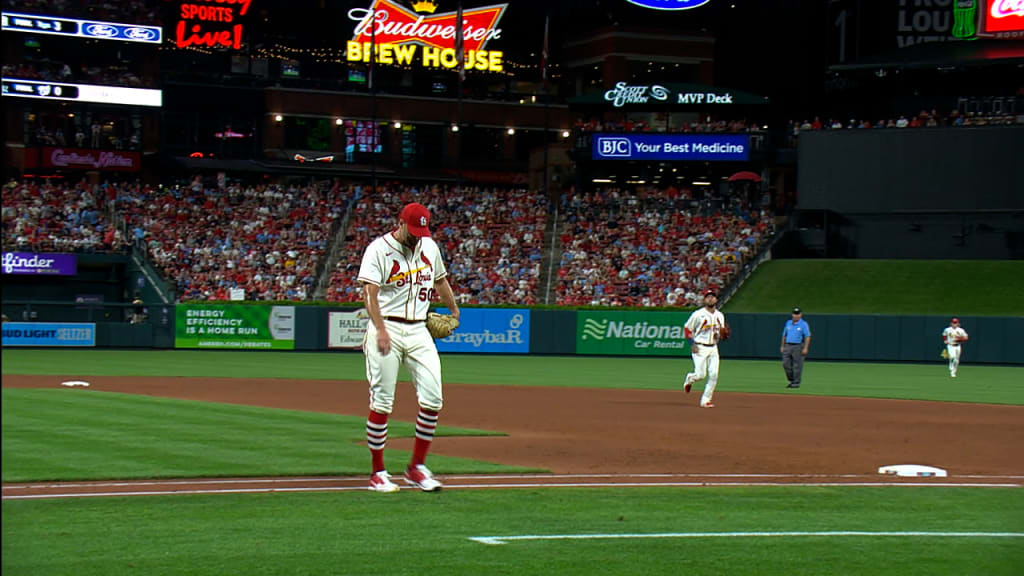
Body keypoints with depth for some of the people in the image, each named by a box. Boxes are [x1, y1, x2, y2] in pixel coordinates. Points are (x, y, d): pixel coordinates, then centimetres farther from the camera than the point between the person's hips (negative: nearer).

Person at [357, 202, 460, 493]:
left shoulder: (429, 247, 12)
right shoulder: (379, 249, -7)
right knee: (381, 402, -3)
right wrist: (381, 330, -29)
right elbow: (369, 291, -17)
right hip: (387, 329, -5)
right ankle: (378, 473, 5)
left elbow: (440, 280, 29)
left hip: (419, 331, 5)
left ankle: (417, 468, 8)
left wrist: (454, 310, 41)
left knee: (432, 399, -4)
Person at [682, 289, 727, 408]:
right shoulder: (698, 314, -5)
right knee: (700, 374, -13)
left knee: (713, 375, -6)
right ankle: (689, 378, 24)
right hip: (700, 348, -5)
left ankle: (705, 400, 2)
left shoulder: (720, 316, 11)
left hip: (713, 348, 5)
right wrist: (692, 344, -11)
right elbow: (687, 328, 0)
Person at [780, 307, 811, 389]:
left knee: (797, 365, -4)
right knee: (786, 364, 2)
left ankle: (796, 383, 2)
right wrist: (782, 346, 14)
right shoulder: (788, 323, 14)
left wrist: (805, 348, -17)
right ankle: (791, 381, 16)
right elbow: (784, 335, 20)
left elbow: (807, 337, -9)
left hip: (798, 347, -6)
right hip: (788, 346, 6)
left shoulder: (804, 324, -4)